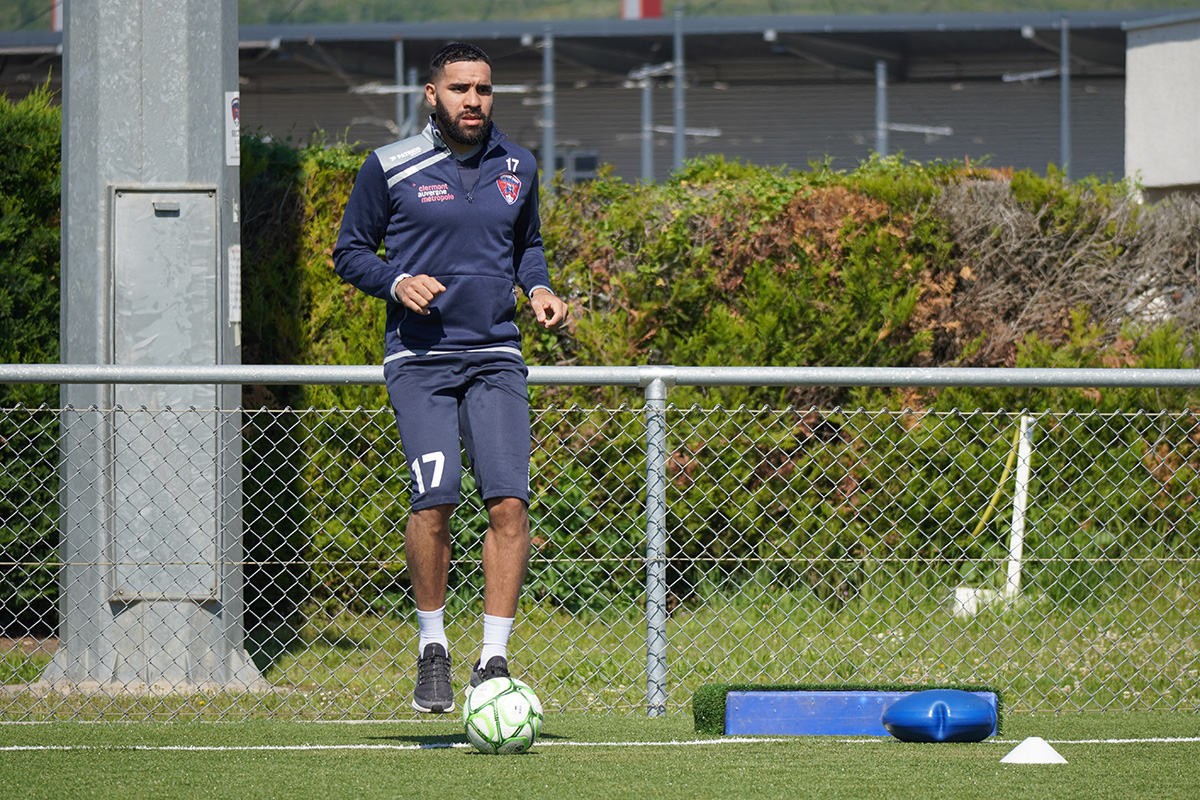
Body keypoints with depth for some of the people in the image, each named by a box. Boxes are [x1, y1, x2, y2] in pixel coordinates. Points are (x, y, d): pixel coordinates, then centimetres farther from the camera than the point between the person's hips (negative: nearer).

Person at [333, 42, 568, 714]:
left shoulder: (517, 167, 11)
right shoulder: (391, 168, 0)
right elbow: (351, 252, 7)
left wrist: (539, 288, 6)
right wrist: (397, 282, -11)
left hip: (497, 356, 3)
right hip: (421, 358, -3)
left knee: (509, 501, -12)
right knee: (435, 502, -15)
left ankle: (494, 658, -5)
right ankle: (433, 646, 6)